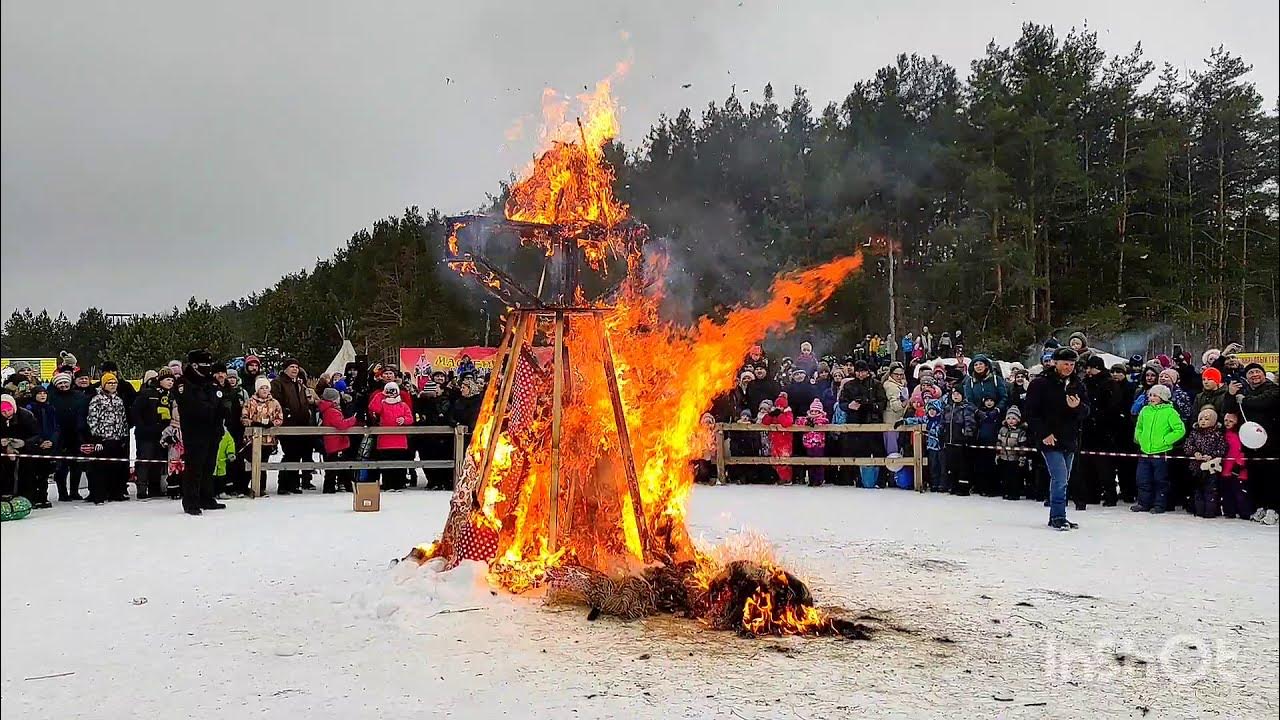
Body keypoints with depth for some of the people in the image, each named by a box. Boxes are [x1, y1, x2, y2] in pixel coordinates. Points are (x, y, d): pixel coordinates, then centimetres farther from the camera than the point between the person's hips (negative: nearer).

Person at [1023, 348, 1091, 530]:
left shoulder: (1077, 385, 9)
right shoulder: (1041, 384, -7)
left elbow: (1086, 412, 9)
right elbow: (1029, 411, -9)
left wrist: (1078, 407, -15)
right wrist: (1044, 433, -15)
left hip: (1070, 440, 6)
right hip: (1049, 440, -6)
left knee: (1062, 480, 12)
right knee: (1060, 479, -13)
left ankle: (1056, 517, 21)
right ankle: (1058, 517, -6)